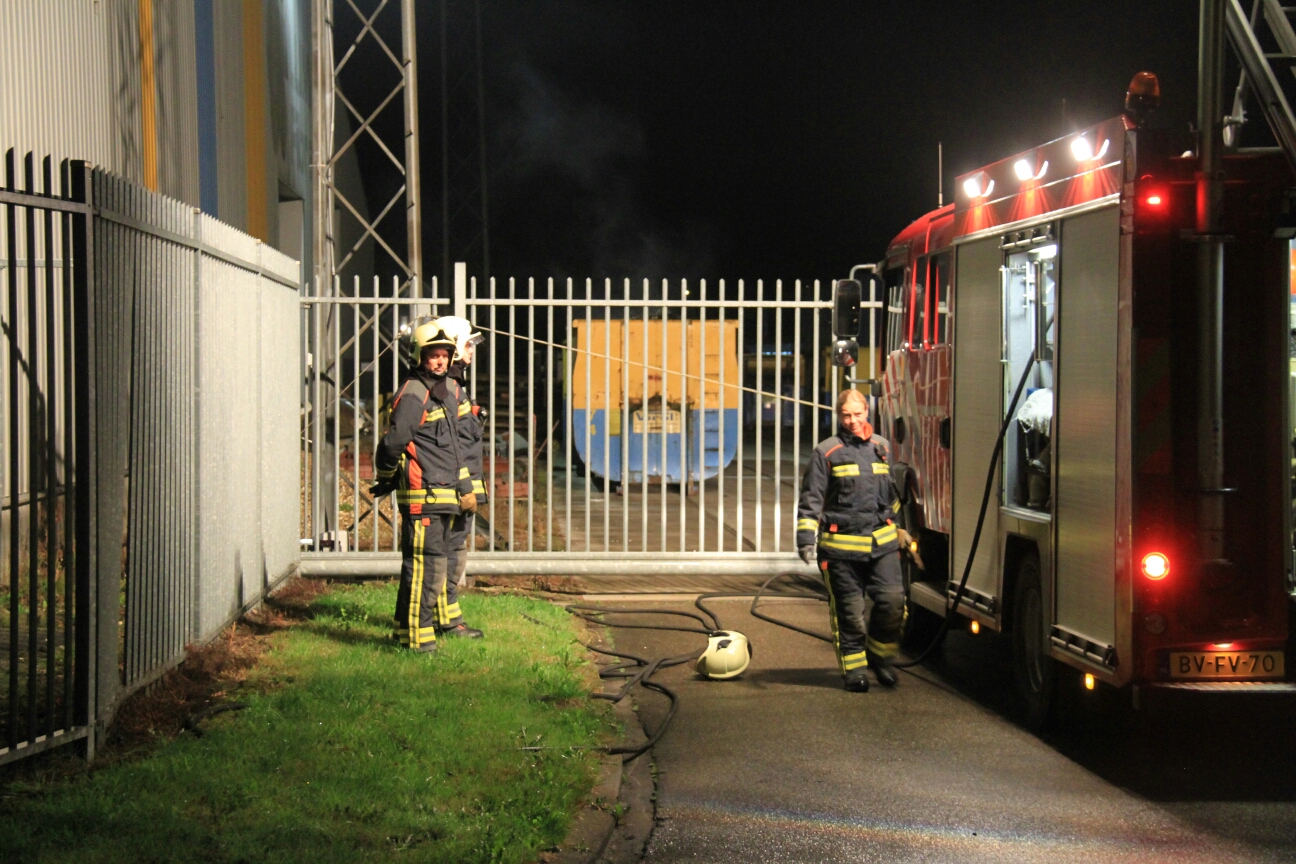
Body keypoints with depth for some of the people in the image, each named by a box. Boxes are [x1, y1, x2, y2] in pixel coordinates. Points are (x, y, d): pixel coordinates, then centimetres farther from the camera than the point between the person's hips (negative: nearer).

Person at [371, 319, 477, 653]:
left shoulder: (451, 390, 15)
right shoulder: (413, 396, -15)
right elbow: (393, 443, -17)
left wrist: (464, 485, 26)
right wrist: (387, 480, -2)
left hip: (445, 495, 9)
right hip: (421, 496, -9)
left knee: (425, 565, 16)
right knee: (426, 567, -9)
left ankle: (406, 627, 26)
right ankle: (417, 636, -4)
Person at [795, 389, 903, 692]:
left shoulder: (881, 448, 14)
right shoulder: (826, 452, 0)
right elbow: (811, 498, -2)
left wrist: (900, 531, 33)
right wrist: (806, 536, -11)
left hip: (882, 543, 3)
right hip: (841, 547, -3)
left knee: (893, 601, -7)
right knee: (848, 611, 2)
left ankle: (879, 655, 15)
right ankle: (854, 667, 15)